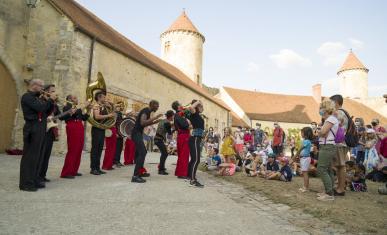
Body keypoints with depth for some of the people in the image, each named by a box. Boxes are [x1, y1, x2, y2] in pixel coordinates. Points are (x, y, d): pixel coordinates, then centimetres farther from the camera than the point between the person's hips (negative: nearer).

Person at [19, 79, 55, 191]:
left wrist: (49, 101, 4)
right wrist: (50, 99, -10)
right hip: (33, 129, -9)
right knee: (29, 156, -6)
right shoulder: (27, 96, -8)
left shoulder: (36, 97, 19)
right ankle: (26, 183, -1)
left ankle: (35, 180, 20)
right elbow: (40, 108, -23)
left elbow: (46, 111, 17)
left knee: (37, 156, 12)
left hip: (39, 129, 9)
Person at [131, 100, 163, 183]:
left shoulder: (147, 111, 17)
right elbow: (142, 122, -28)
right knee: (142, 153, -18)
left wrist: (154, 122, 16)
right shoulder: (146, 111, -13)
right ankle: (135, 176, -20)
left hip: (138, 133, 11)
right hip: (136, 133, -11)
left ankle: (140, 172, 30)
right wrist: (154, 117, -25)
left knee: (142, 152, 20)